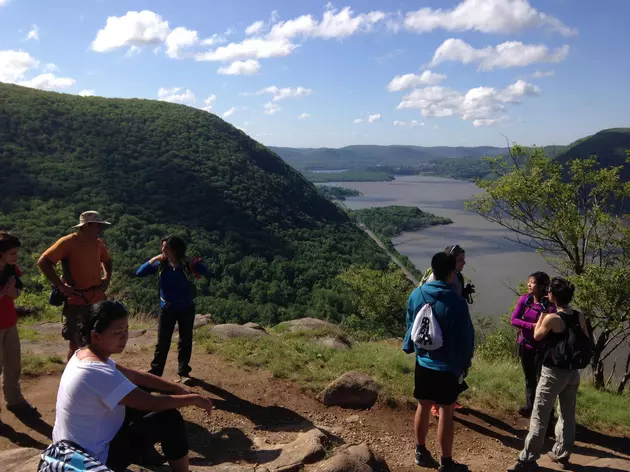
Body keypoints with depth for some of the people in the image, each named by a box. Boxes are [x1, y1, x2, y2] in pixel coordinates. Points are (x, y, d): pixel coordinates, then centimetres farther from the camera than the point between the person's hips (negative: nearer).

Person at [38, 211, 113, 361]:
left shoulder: (98, 243, 5)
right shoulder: (68, 242, -13)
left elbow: (107, 261, 24)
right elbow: (43, 262, -16)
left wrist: (107, 277, 6)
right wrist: (61, 286, -19)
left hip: (97, 300, 6)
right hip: (76, 301, -6)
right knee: (75, 342, 3)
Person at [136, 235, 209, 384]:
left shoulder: (188, 263, -16)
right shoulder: (161, 264, -8)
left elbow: (206, 272, -26)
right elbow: (139, 273, -11)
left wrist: (197, 265, -39)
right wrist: (154, 259, -20)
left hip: (186, 308, -1)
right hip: (167, 308, 1)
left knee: (185, 341, 9)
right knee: (162, 342, 6)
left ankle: (183, 372, 22)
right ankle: (155, 371, 18)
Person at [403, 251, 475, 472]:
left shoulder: (416, 295, -5)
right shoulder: (457, 302, -20)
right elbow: (466, 336, -11)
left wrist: (409, 347, 23)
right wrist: (465, 363, 3)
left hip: (423, 363, 5)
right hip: (448, 366, -5)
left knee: (423, 407, 17)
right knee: (446, 413, 6)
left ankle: (421, 452, 33)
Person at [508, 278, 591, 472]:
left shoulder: (552, 318, -18)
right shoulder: (580, 317, -1)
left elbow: (537, 336, -2)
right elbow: (587, 343, 8)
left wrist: (542, 313, 3)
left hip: (553, 372, -6)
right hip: (573, 372, 6)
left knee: (539, 416, -1)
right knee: (568, 415, 19)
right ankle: (562, 454, 31)